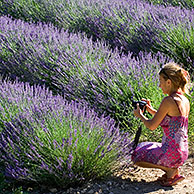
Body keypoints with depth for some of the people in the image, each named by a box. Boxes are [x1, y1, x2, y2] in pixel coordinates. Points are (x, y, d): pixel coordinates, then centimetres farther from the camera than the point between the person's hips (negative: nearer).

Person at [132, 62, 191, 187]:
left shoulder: (169, 101, -20)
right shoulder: (185, 100, 6)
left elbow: (152, 126, -15)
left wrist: (140, 115, 4)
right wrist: (150, 109, 16)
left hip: (171, 152, -9)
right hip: (183, 152, 9)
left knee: (136, 156, 11)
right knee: (143, 147, 29)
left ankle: (170, 170, 1)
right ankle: (173, 169, 11)